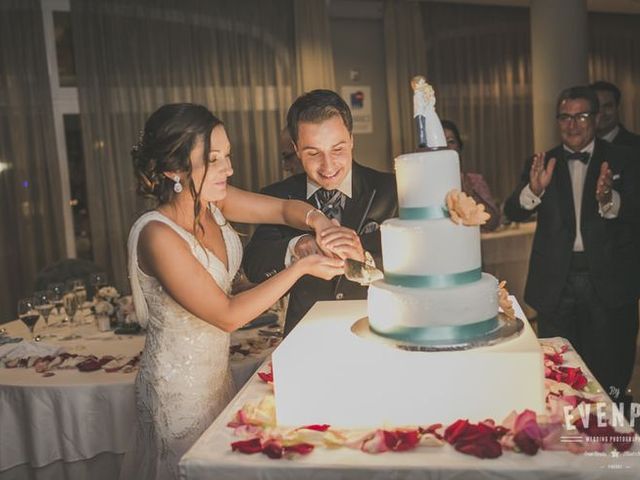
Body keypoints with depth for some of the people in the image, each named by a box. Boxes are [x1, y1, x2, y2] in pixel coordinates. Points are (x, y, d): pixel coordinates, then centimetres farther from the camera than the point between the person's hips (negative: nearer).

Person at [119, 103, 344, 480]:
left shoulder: (211, 201, -8)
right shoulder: (158, 235, -28)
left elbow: (284, 209, 2)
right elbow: (228, 315, -24)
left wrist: (316, 220, -20)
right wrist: (302, 267, -23)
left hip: (216, 371, 7)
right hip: (180, 385, -7)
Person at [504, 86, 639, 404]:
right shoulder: (543, 164, 4)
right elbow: (513, 212, -6)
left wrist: (607, 199, -30)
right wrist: (534, 190, -26)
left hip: (607, 279, -1)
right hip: (556, 280, 1)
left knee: (609, 367, 12)